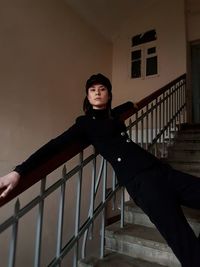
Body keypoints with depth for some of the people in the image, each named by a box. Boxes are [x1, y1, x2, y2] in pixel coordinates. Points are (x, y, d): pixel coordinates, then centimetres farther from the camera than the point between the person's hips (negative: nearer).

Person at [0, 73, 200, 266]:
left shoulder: (114, 115, 18)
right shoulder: (85, 123, 2)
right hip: (140, 182, -7)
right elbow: (55, 146, -7)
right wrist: (19, 171, -14)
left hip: (159, 170, 8)